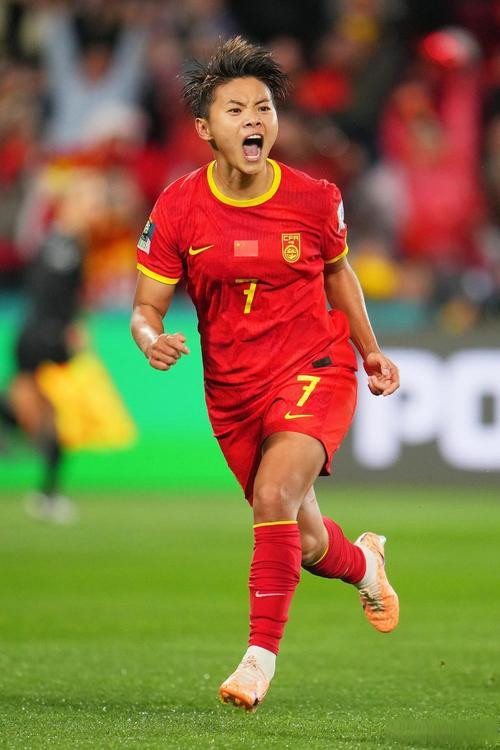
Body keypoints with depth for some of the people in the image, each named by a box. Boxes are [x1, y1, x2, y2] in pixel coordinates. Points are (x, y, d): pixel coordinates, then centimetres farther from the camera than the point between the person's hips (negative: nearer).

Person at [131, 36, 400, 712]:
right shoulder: (179, 208, -8)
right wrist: (153, 340, -27)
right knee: (306, 546, 12)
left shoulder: (313, 199, -8)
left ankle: (262, 652, -20)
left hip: (314, 370, -2)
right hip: (232, 391, 2)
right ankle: (363, 562, 48)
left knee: (275, 493, -28)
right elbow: (146, 307, -5)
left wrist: (370, 350, 14)